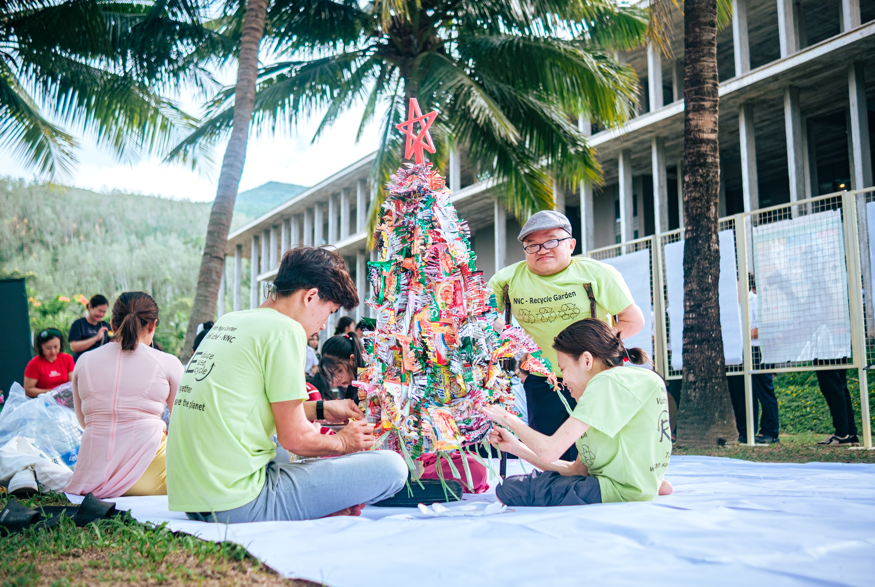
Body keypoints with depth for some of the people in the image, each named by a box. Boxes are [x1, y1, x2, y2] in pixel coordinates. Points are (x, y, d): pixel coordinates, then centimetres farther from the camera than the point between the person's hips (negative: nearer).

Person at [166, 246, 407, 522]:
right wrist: (343, 442, 10)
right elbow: (294, 437, -10)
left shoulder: (227, 322, 15)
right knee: (391, 466, -7)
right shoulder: (284, 329, -10)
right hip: (240, 505, -9)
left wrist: (321, 409, 32)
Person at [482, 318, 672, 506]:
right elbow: (578, 469, 11)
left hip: (618, 492, -9)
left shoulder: (607, 382, -14)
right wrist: (515, 447, 10)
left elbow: (549, 452, -18)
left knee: (510, 489, -9)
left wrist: (511, 421, 0)